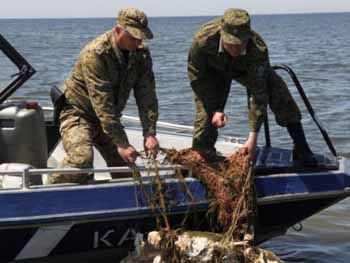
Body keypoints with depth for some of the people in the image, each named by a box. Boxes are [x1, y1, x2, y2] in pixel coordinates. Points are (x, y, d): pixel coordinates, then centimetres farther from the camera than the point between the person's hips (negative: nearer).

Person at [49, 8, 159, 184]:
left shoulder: (141, 53, -8)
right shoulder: (95, 54, -29)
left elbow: (146, 96, -10)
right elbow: (102, 104, -32)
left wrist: (150, 134, -20)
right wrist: (121, 143, -34)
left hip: (108, 118, 7)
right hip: (77, 112, -7)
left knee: (126, 166, -2)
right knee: (81, 158, -30)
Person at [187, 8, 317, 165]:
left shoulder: (258, 50, -43)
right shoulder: (203, 40, -42)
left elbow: (258, 93, -40)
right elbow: (196, 76, -22)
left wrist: (253, 137, -42)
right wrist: (214, 109, -25)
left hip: (248, 69, 0)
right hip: (213, 71, 0)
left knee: (280, 96, -16)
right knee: (205, 115, -13)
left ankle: (301, 150, -3)